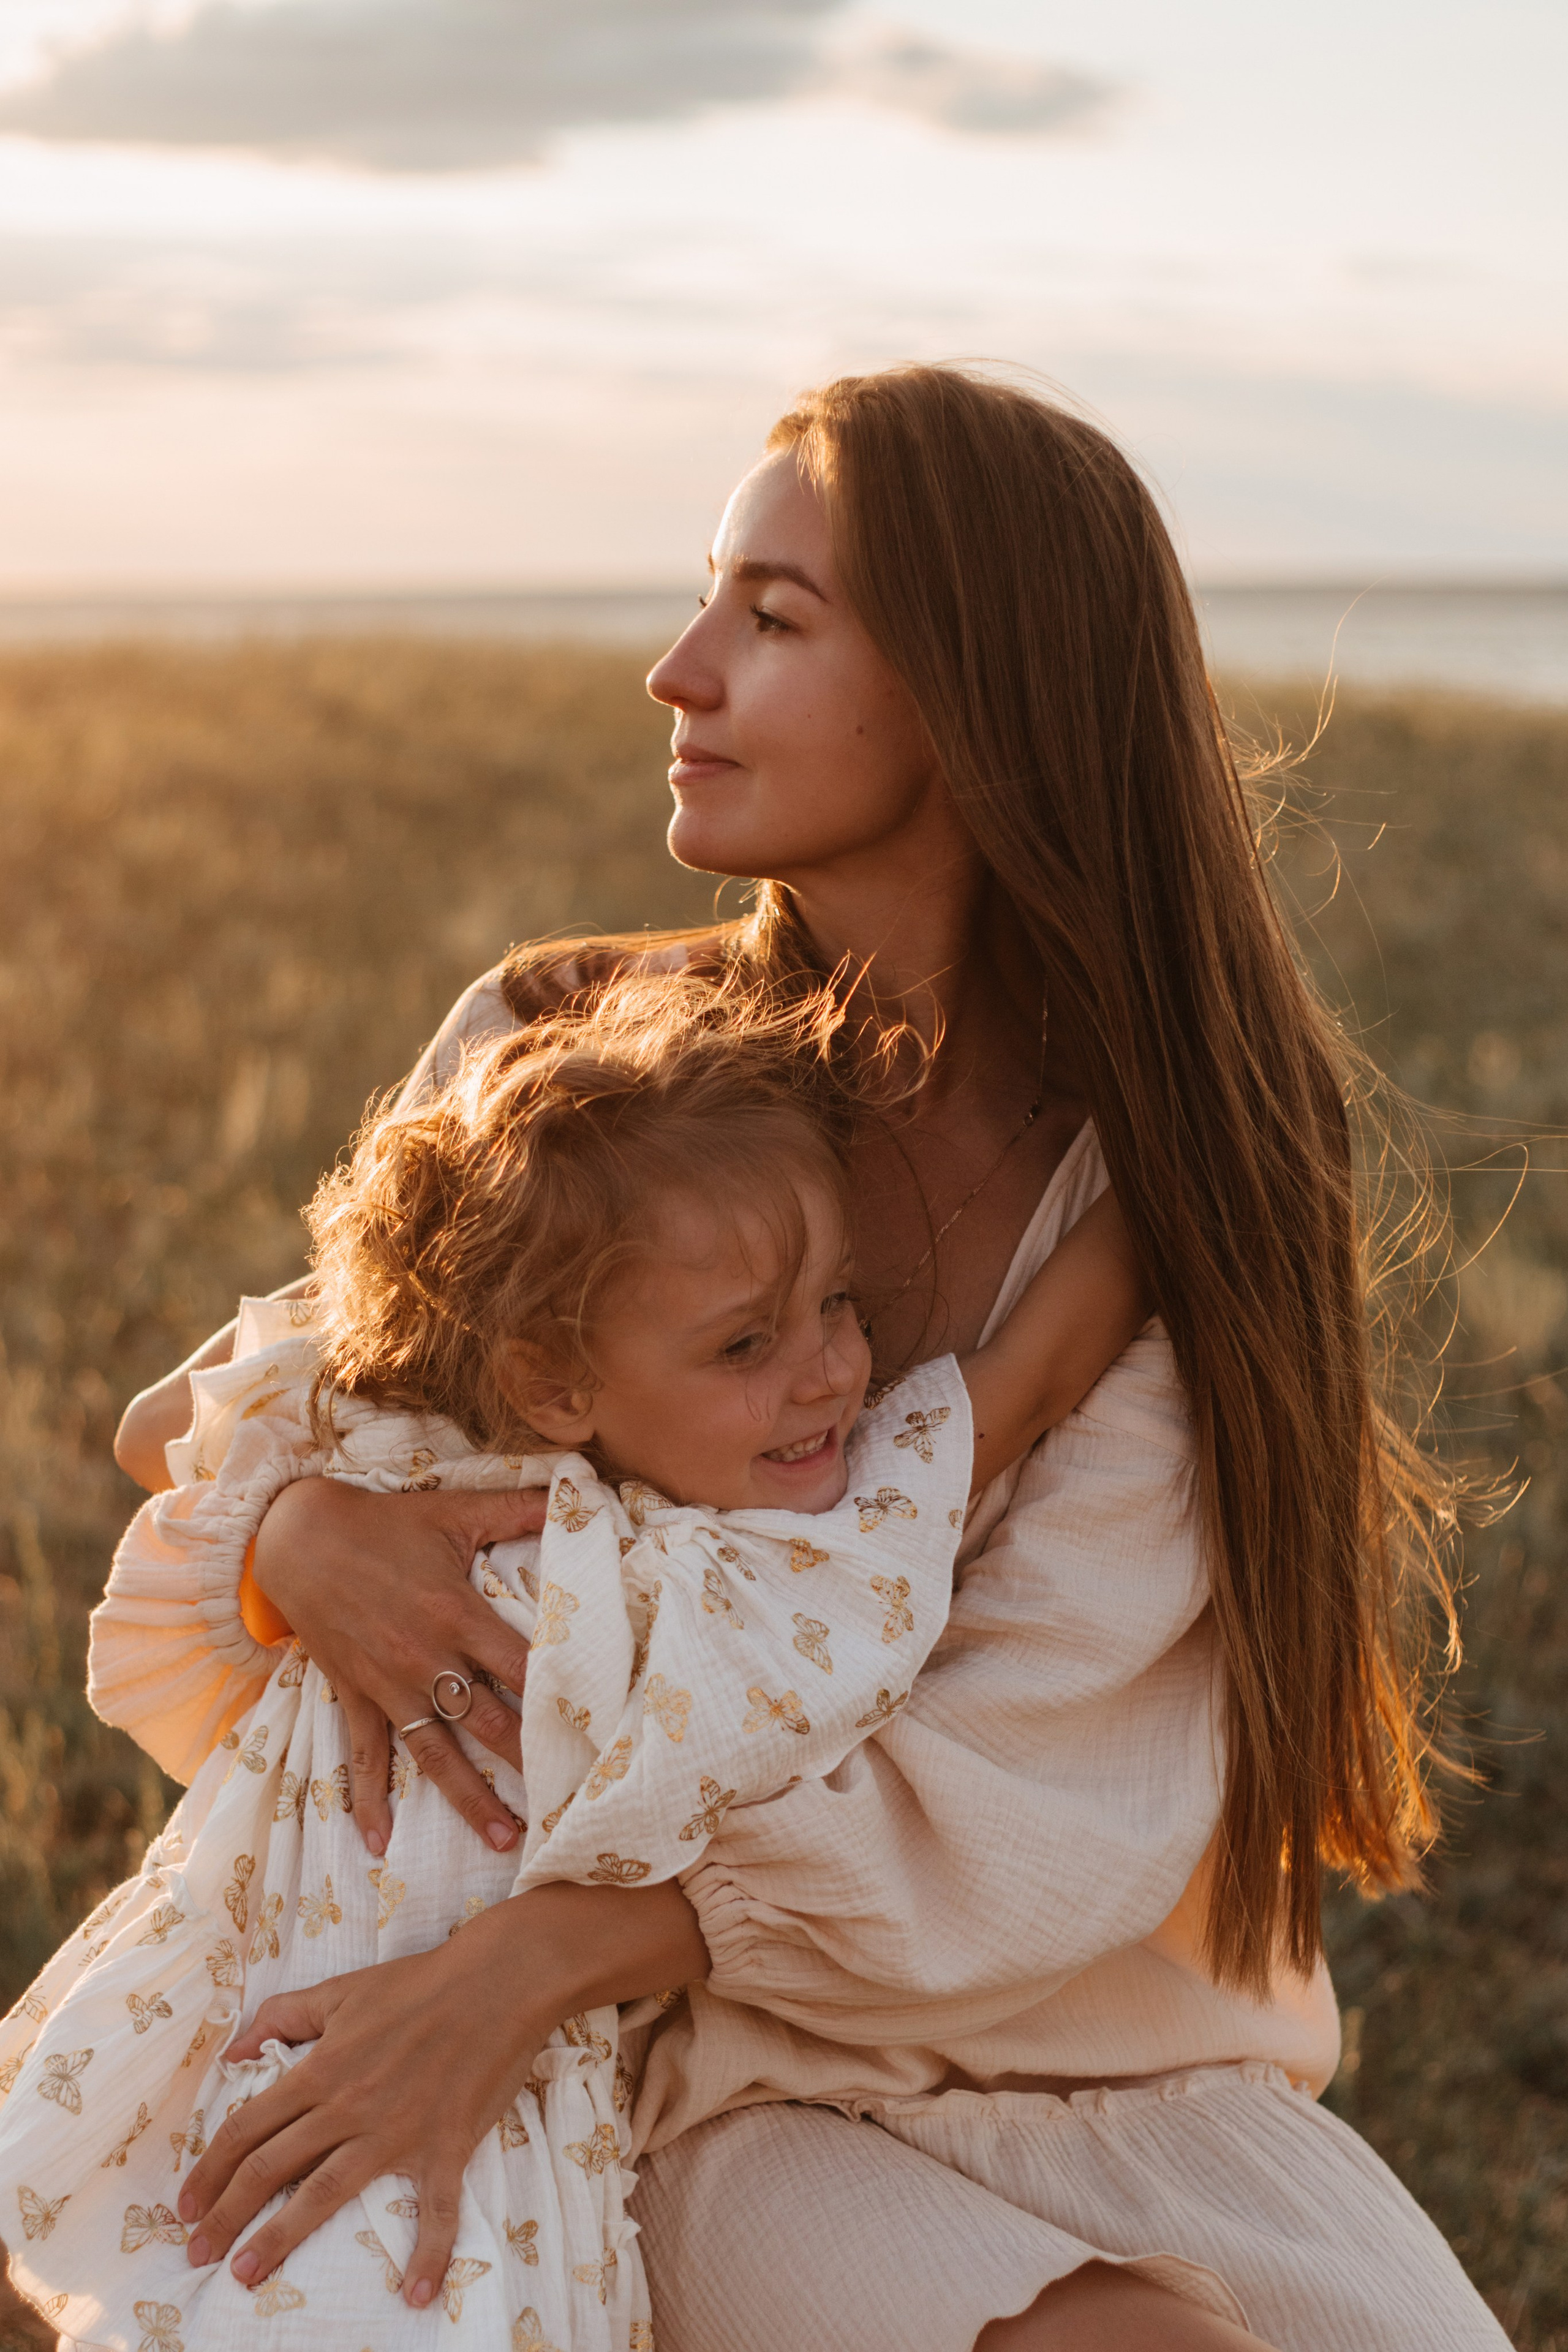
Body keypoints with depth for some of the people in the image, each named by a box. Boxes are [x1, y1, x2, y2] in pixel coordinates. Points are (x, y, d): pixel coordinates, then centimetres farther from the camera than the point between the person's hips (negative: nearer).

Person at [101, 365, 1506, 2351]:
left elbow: (1055, 1783, -17)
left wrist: (540, 1957, -27)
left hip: (1151, 2093, 1)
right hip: (777, 2104, -1)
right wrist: (304, 1535, -23)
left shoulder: (1178, 1163, -10)